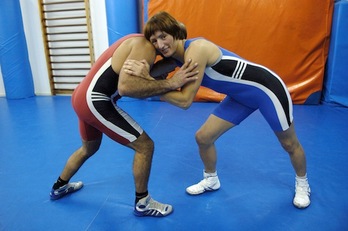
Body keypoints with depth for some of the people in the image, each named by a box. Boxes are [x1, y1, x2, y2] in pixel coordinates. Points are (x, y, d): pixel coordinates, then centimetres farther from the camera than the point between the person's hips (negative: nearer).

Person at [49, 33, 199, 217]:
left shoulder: (139, 41, 16)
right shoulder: (146, 46, -14)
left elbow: (135, 83, 11)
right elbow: (125, 86, -29)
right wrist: (170, 83, -27)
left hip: (83, 97, 10)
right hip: (95, 102, -10)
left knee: (89, 148, 31)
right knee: (145, 146, -3)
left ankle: (59, 187, 53)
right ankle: (142, 203, 15)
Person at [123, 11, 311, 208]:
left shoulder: (196, 49, -31)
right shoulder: (176, 55, -4)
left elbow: (185, 100, -32)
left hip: (265, 87, -7)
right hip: (241, 95, 7)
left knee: (289, 144, 13)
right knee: (203, 137, 4)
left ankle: (302, 184, 43)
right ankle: (211, 180, 30)